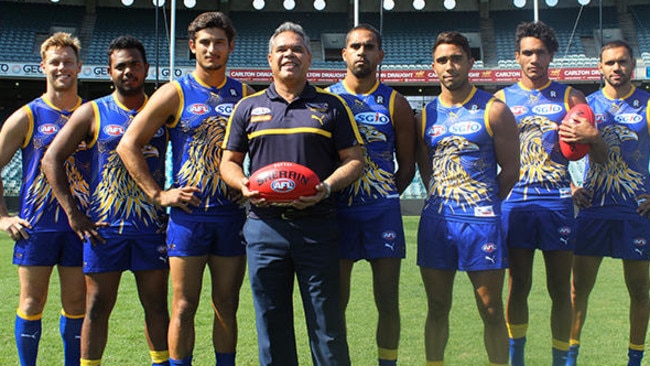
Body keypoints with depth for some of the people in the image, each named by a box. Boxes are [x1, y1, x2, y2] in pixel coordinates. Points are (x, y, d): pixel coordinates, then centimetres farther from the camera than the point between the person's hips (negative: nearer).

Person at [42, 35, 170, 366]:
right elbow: (51, 159, 0)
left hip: (152, 226, 2)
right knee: (97, 306, 4)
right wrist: (73, 213, -7)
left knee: (156, 304, 8)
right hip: (104, 228, -1)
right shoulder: (92, 112, 2)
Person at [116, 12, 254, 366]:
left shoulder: (245, 95, 8)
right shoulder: (175, 94, 0)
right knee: (184, 306, 1)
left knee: (227, 306, 10)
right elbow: (128, 145, -1)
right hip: (188, 215, -2)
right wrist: (159, 194, -6)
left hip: (233, 215, 3)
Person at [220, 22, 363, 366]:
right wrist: (244, 186, -8)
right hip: (264, 225, 2)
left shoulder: (332, 105, 8)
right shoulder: (248, 107, 12)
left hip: (317, 225, -1)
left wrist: (326, 187, -13)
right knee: (271, 323, 8)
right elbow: (229, 161, 14)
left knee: (327, 322, 3)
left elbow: (354, 160, 6)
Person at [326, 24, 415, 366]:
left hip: (383, 210, 0)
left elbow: (407, 164, 9)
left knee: (388, 302, 4)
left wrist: (384, 198, 2)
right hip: (337, 211, 0)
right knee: (334, 301, 5)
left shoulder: (395, 103, 6)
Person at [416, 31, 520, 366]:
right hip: (436, 221, 4)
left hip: (481, 221, -3)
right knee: (437, 309, 10)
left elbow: (511, 169, 1)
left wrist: (483, 204, 4)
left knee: (491, 311, 2)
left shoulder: (492, 110, -1)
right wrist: (445, 200, 6)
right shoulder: (426, 115, 11)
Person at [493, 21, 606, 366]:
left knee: (560, 288, 4)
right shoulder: (503, 99, 8)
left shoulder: (569, 97, 8)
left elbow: (600, 150, 5)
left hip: (557, 201, 0)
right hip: (516, 201, 0)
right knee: (518, 286, 7)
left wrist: (591, 137, -18)